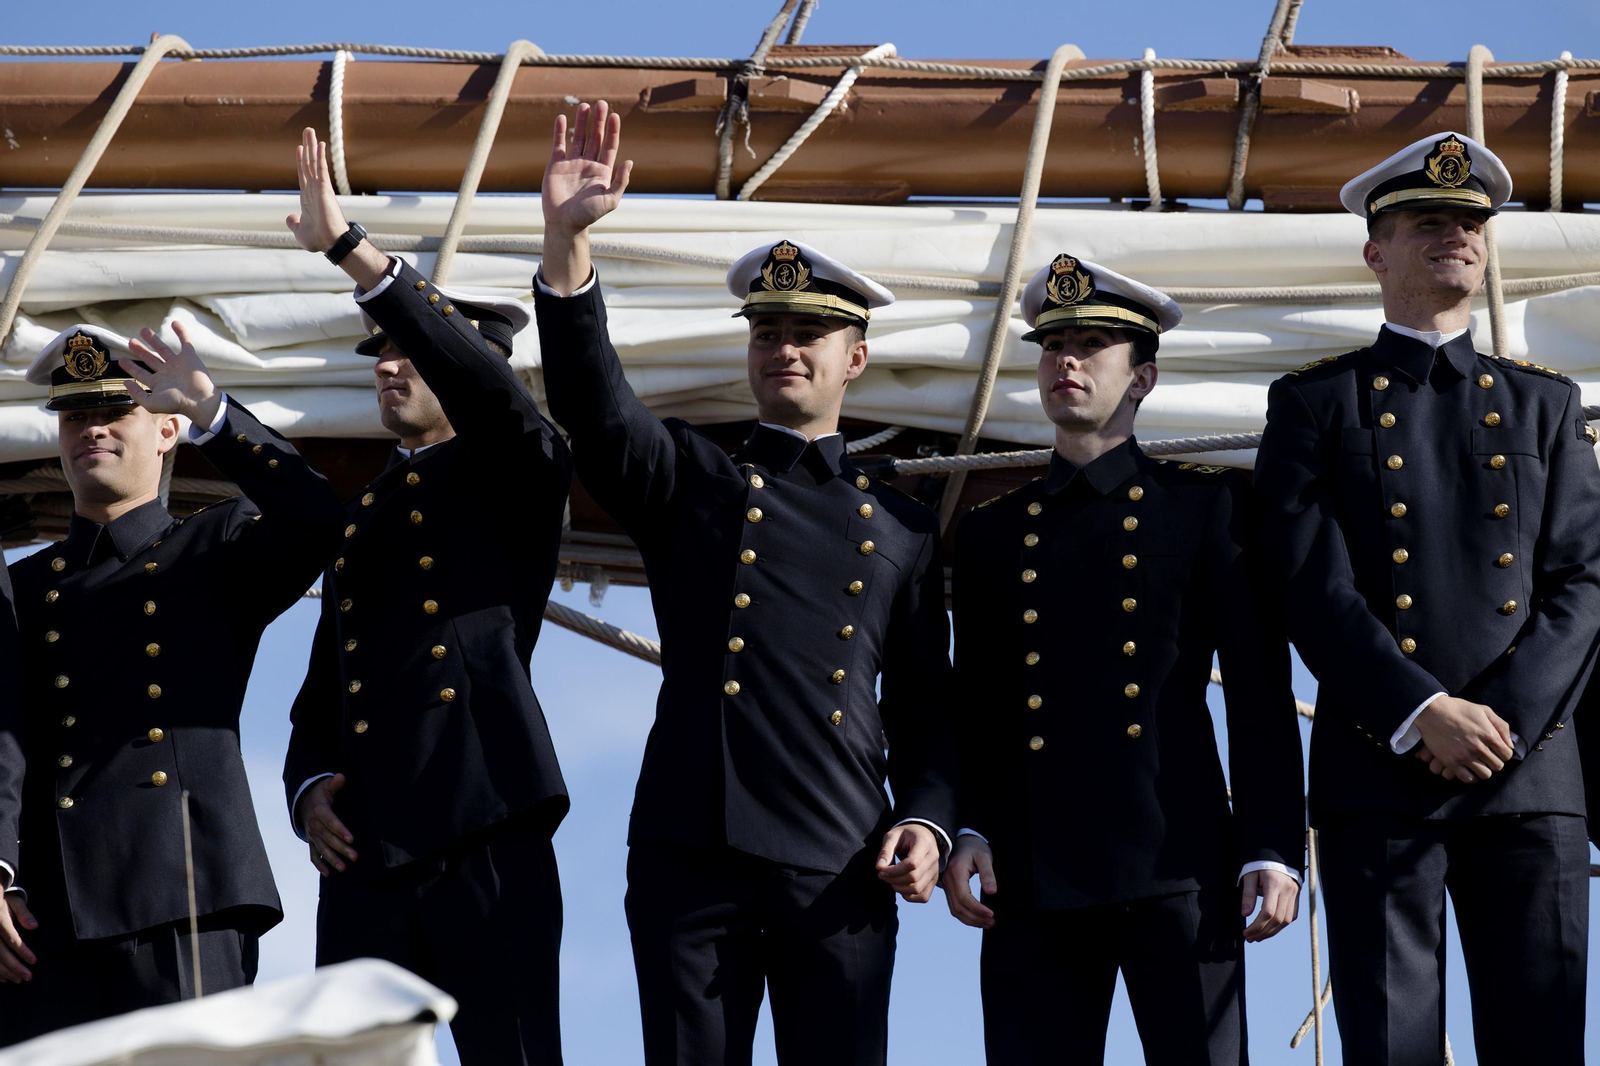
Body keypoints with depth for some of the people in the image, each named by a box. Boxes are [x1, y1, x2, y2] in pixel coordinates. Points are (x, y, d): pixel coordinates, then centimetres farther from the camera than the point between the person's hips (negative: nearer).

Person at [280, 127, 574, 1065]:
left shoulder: (516, 482, 8)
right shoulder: (361, 518, 26)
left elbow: (487, 388, -14)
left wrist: (353, 250, -19)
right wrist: (309, 787, 5)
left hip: (486, 845, -5)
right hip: (365, 853, 5)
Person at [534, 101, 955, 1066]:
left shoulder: (902, 528, 17)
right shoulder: (688, 481, 14)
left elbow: (924, 708, 18)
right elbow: (592, 398, -5)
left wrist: (926, 821, -1)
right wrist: (567, 238, -18)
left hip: (840, 872, 1)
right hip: (692, 860, 0)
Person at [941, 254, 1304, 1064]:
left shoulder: (1210, 505, 9)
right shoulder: (990, 532, 17)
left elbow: (1262, 695, 4)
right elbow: (973, 708, 16)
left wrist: (1273, 850, -5)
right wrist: (968, 831, 0)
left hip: (1178, 860, -3)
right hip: (1034, 871, 3)